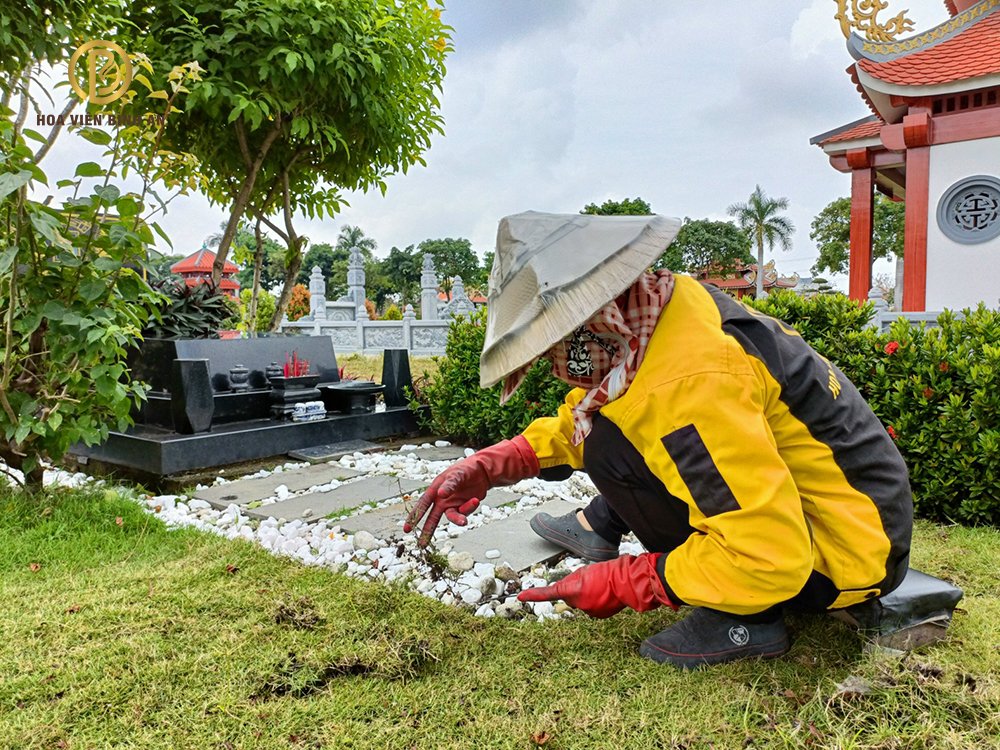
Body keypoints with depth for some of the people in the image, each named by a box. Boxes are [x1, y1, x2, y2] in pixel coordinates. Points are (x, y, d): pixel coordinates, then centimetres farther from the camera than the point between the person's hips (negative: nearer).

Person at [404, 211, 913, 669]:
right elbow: (578, 422, 7)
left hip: (849, 551, -8)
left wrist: (625, 583, -20)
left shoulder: (686, 386, -33)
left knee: (617, 448, -20)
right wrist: (490, 466, -4)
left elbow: (767, 560, -32)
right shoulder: (651, 311, -5)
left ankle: (740, 619, -10)